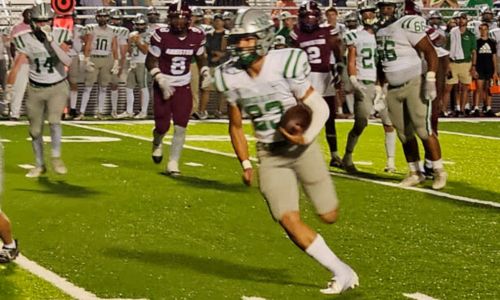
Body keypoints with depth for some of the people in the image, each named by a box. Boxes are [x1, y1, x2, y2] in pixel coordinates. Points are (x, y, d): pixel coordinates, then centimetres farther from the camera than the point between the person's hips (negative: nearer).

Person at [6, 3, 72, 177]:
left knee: (54, 121, -22)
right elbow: (17, 66, -8)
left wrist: (51, 41, -28)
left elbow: (68, 61, -23)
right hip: (35, 89, 2)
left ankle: (56, 158, -3)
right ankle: (40, 165, 25)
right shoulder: (26, 40, -8)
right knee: (35, 130, 6)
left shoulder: (60, 36, -10)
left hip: (58, 87, -2)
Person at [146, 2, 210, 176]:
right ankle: (157, 142, 35)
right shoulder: (161, 35, -16)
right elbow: (150, 61, -8)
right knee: (163, 126, -2)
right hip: (163, 87, -2)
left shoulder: (197, 36, -5)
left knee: (180, 127, -5)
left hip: (183, 87, 2)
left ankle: (173, 164, 6)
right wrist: (161, 81, -19)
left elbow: (201, 58, 12)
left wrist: (205, 73, -5)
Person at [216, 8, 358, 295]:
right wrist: (245, 164, 6)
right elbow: (236, 126, 10)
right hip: (270, 156, 3)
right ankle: (342, 273, 0)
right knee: (289, 221, -11)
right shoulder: (232, 78, -4)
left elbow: (320, 108, -10)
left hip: (302, 148, -3)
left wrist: (306, 138, -25)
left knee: (329, 216, 5)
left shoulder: (285, 66, -18)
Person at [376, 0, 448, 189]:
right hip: (393, 89, 7)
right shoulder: (380, 30, 11)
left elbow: (430, 52, -15)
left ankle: (439, 172, 1)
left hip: (414, 85, -7)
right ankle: (415, 173, 18)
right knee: (404, 134, 8)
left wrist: (430, 80, -21)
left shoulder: (408, 26, -13)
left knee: (423, 129, -9)